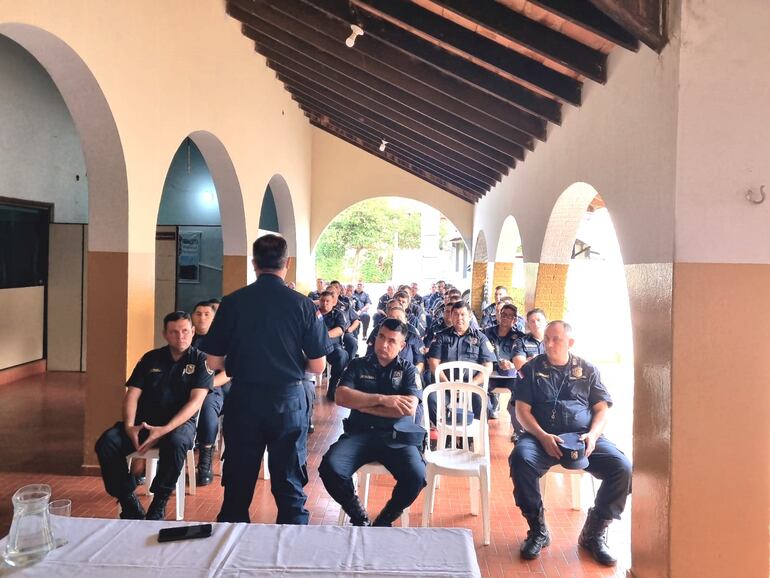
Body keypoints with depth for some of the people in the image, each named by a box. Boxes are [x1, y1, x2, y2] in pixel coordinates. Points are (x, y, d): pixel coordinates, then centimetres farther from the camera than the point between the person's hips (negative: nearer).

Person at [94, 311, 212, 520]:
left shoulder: (200, 360, 0)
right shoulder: (151, 359, 12)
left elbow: (195, 401, -10)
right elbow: (132, 395, 6)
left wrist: (164, 430, -23)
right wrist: (129, 426, -14)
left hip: (180, 423, -4)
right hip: (144, 421, 4)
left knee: (175, 443, -38)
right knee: (106, 443, -23)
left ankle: (159, 504, -14)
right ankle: (129, 503, -8)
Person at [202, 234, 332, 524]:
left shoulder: (232, 302, -5)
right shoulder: (303, 305, -8)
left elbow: (214, 362, -1)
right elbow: (318, 366, -6)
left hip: (243, 400, 1)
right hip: (289, 400, -1)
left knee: (238, 484, 17)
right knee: (290, 486, 12)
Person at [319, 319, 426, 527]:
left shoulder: (408, 370, 11)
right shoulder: (358, 365, 14)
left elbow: (409, 408, -6)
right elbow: (341, 397, -3)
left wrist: (362, 404, -4)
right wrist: (382, 399, -10)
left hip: (397, 436, -1)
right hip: (359, 433, 1)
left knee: (416, 476, -29)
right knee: (330, 468, -28)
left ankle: (384, 521, 1)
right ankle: (359, 518, 0)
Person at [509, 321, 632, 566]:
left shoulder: (587, 370, 15)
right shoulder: (532, 369, 10)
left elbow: (602, 409, 10)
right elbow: (522, 410, 3)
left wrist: (592, 435, -10)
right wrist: (543, 437, -14)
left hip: (583, 437, 2)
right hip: (541, 436, -1)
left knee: (622, 468, -23)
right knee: (521, 459, -33)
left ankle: (594, 532, -2)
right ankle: (537, 529, -11)